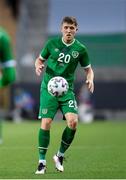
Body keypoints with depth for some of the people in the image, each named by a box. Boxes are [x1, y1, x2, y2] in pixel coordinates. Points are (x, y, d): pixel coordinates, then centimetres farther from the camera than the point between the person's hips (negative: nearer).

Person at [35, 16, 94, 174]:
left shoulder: (80, 49, 1)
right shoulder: (52, 43, 0)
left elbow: (88, 68, 13)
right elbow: (40, 59, 14)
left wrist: (90, 79, -8)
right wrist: (38, 65, -9)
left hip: (67, 89, 1)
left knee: (73, 121, -17)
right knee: (46, 122, -12)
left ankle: (60, 156, 6)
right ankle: (42, 162, 1)